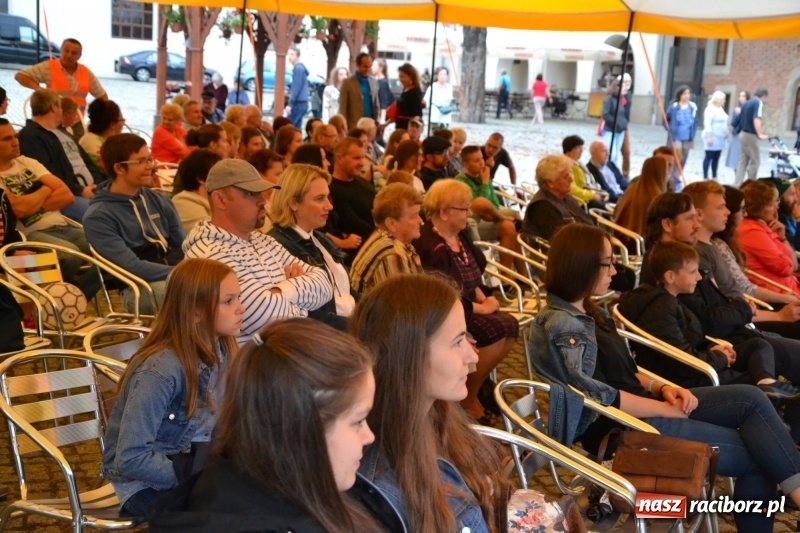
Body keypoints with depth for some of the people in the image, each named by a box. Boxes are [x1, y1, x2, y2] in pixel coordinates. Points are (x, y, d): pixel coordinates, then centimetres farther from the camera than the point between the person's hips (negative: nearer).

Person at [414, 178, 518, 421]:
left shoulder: (460, 235, 8)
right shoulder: (431, 248, -22)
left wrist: (484, 297, -1)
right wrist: (481, 307, -15)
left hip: (468, 306, 9)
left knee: (511, 325, -11)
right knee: (498, 330, -23)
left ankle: (477, 380, 6)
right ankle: (467, 397, -6)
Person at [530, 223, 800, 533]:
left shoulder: (588, 313, 12)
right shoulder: (561, 326, -19)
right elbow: (600, 398, -23)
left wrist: (663, 389, -2)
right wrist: (666, 408, -12)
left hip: (640, 408, 9)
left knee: (750, 398, -6)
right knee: (754, 453, -8)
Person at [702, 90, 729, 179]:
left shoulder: (721, 109, 15)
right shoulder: (710, 109, -13)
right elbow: (707, 124, -19)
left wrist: (726, 133, 19)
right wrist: (709, 137, -24)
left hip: (720, 137, 8)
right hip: (713, 137, -8)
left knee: (716, 158, 10)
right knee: (709, 157, -5)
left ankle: (714, 177, 15)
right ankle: (705, 178, -1)